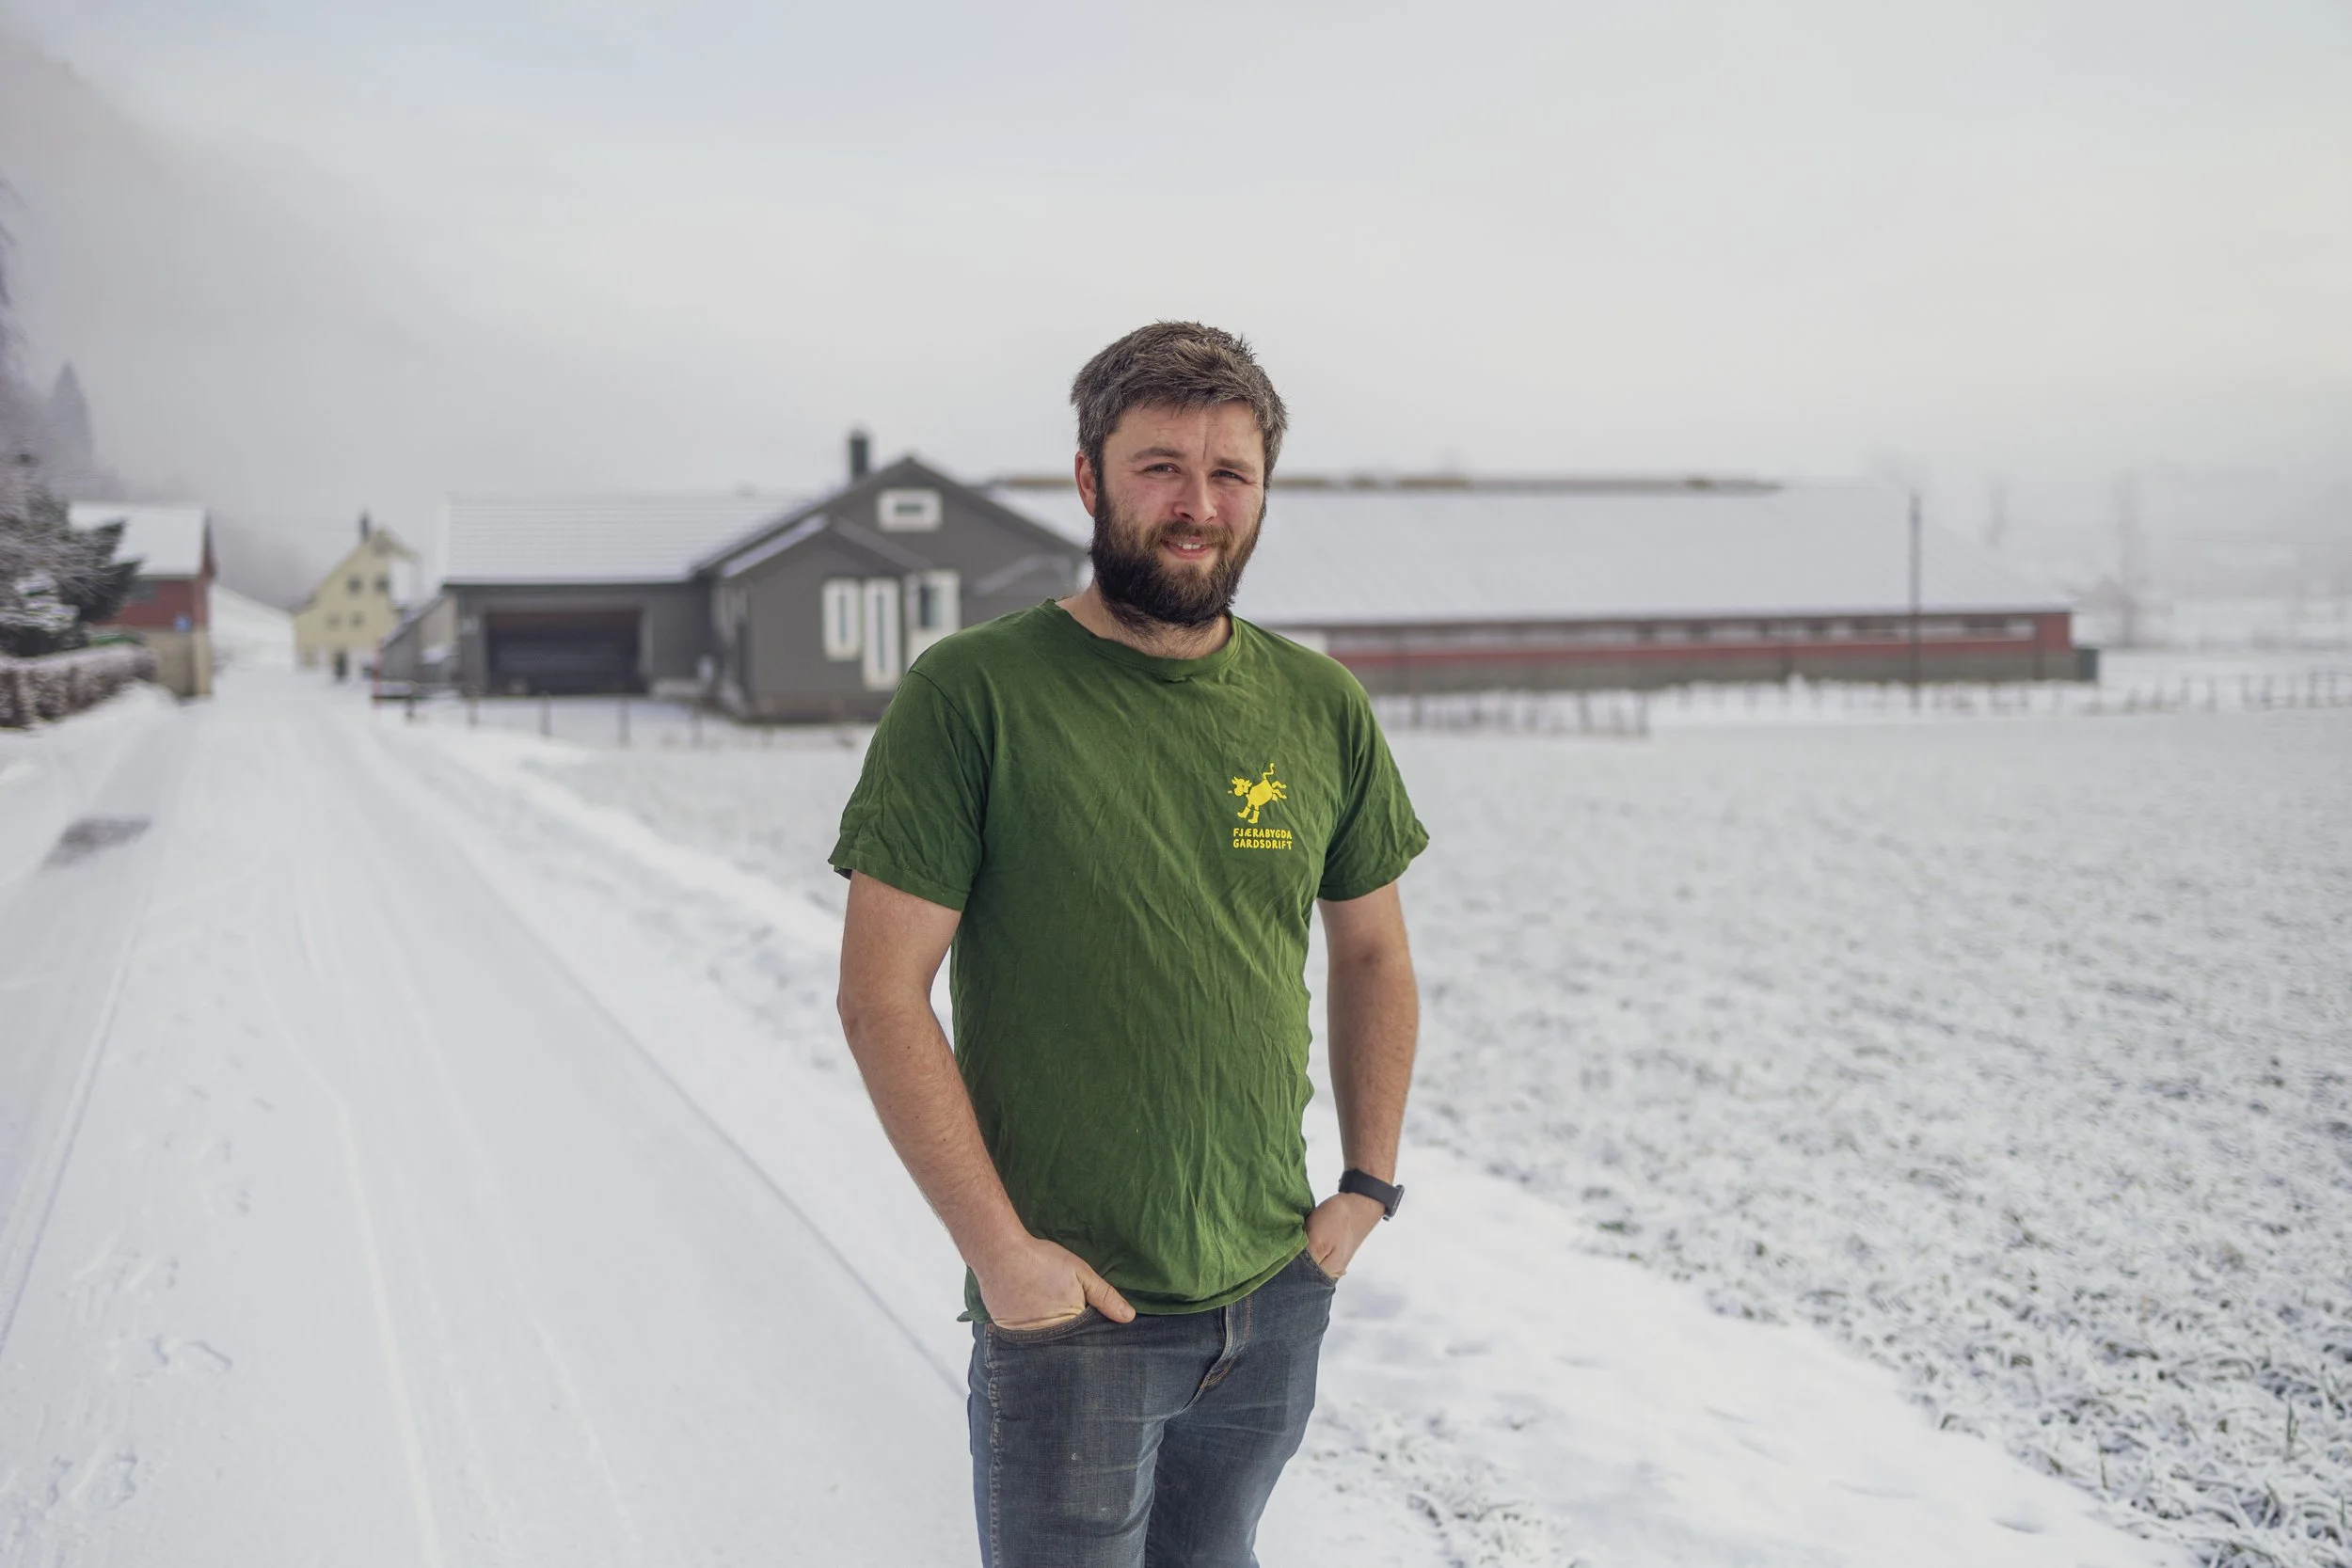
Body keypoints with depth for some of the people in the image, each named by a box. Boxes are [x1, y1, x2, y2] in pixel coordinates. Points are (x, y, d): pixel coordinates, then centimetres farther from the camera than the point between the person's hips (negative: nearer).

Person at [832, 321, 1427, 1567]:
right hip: (1074, 1316, -4)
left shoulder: (1320, 708, 3)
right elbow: (880, 996, -12)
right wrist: (999, 1250, -15)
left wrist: (1370, 1185, 7)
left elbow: (1371, 955, 15)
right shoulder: (971, 695, -11)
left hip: (1276, 1304, 5)